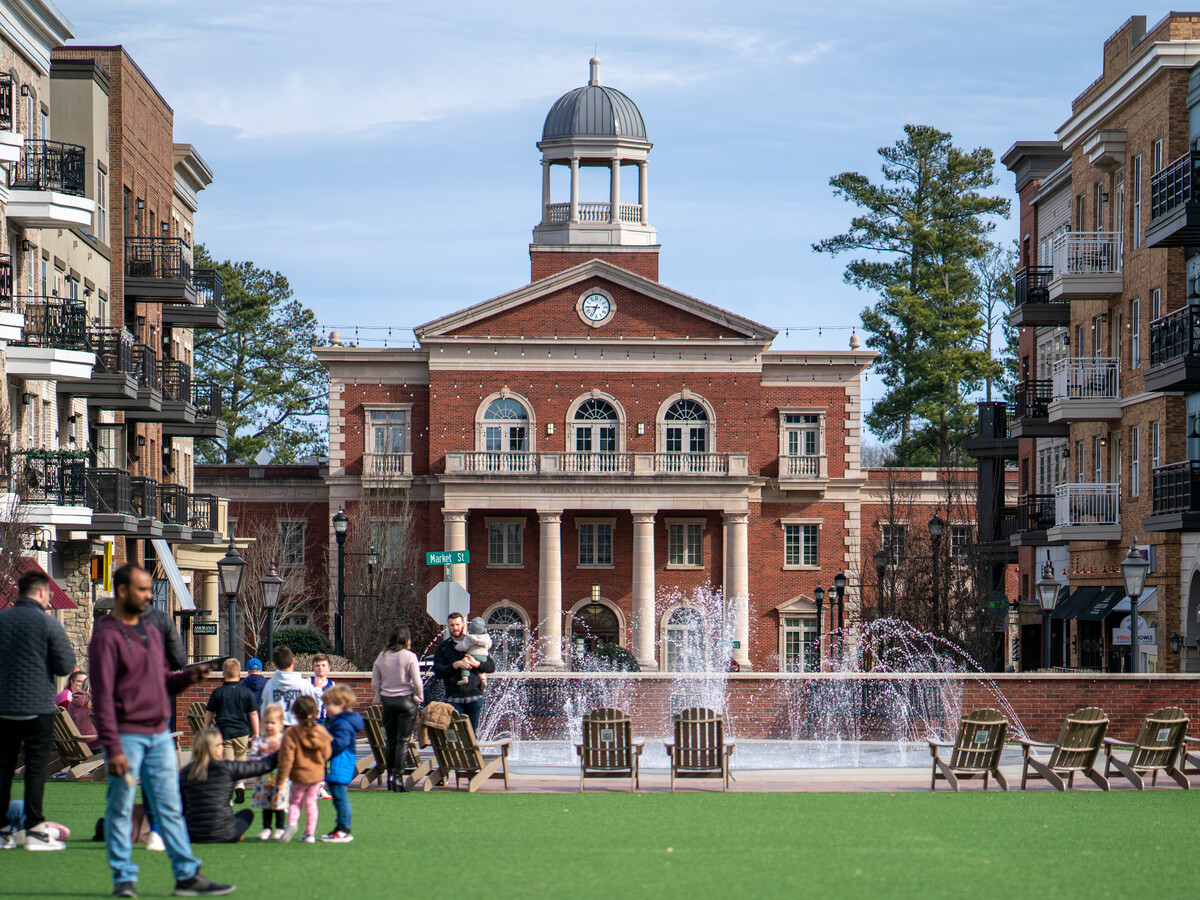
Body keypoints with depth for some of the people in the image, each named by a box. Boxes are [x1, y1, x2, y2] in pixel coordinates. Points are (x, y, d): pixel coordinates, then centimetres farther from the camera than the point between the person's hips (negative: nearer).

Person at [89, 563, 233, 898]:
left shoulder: (151, 632, 15)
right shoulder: (106, 637, -9)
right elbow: (102, 697, -13)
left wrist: (188, 677, 0)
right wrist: (113, 748, -18)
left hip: (159, 735, 7)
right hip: (127, 736, -7)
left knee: (170, 808, 7)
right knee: (121, 810, 1)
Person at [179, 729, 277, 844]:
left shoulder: (185, 772, -1)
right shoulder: (225, 767, -9)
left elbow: (181, 808, 7)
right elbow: (262, 766, 0)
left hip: (193, 835, 3)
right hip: (222, 834, -3)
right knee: (247, 813, 24)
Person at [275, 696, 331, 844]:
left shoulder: (291, 734, -16)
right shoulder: (321, 732, -4)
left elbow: (286, 757, -16)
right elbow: (327, 753, 4)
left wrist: (282, 776, -8)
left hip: (299, 775, -3)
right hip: (317, 775, 3)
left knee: (295, 801, 14)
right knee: (311, 802, 12)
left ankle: (292, 822, -14)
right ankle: (310, 833, 9)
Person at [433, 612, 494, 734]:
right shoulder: (442, 648, 11)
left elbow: (492, 666, 9)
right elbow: (438, 671, -3)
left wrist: (476, 664, -8)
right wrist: (456, 665, -13)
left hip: (474, 697, 1)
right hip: (454, 699, -1)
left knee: (472, 733, 2)